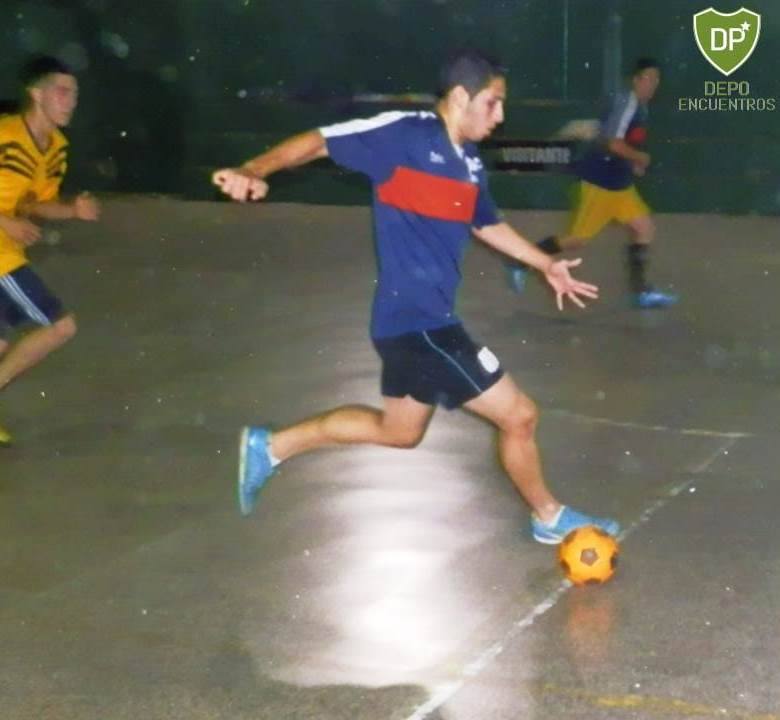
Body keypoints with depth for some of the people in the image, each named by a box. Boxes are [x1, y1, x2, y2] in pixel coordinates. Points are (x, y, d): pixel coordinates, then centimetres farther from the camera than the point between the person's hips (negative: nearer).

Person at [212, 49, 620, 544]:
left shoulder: (470, 164, 10)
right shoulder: (404, 134, -14)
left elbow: (488, 225, 28)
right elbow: (318, 142, -17)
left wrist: (547, 265, 30)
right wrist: (254, 171, -33)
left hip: (420, 319, 10)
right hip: (417, 321, -10)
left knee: (399, 430, 26)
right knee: (519, 415, -1)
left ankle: (270, 447, 33)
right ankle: (551, 518, 25)